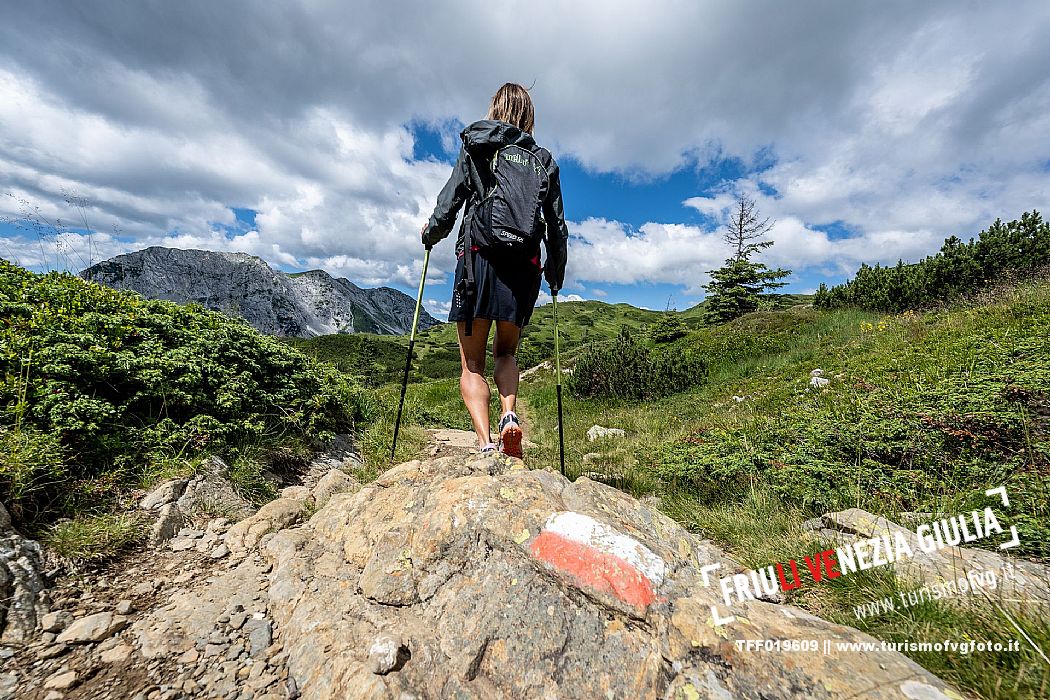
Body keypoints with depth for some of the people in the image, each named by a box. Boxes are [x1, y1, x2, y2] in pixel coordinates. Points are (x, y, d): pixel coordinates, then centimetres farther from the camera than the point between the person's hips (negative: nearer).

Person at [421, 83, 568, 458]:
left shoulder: (474, 148, 11)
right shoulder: (544, 159, 17)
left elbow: (449, 203, 5)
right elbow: (557, 226, 12)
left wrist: (429, 233, 23)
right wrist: (556, 272, 22)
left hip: (479, 258, -2)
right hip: (525, 263, 3)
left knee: (472, 362, 4)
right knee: (506, 351, 19)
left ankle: (485, 443, -9)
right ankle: (509, 415, -4)